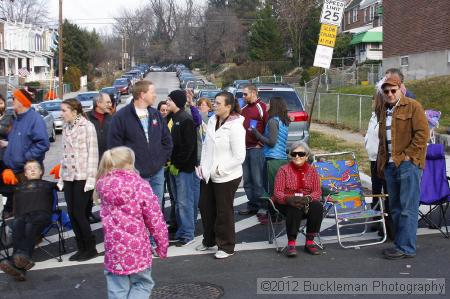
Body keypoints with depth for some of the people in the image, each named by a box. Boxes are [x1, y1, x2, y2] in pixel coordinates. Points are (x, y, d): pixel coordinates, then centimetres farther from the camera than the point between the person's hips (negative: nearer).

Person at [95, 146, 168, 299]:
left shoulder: (103, 185, -1)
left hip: (113, 248, 3)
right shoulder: (141, 186, -12)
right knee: (143, 284, 16)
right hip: (137, 247, -3)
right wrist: (162, 244, 2)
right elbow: (155, 220, -9)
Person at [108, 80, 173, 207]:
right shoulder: (121, 117, -8)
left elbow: (167, 139, 15)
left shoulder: (156, 114, 8)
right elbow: (114, 145, -8)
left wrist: (163, 159, 5)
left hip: (157, 172, 5)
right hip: (134, 175, -5)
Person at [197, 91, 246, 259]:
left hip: (226, 177, -7)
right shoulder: (212, 121, 3)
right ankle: (209, 240, 38)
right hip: (208, 175, 8)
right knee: (205, 207, 18)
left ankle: (226, 247, 21)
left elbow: (239, 157, -19)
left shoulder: (235, 126, -18)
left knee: (224, 211, 4)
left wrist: (220, 169, -16)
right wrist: (203, 165, 3)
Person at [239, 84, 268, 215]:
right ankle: (251, 206, 18)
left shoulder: (262, 107, -6)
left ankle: (257, 206, 2)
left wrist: (261, 144, -12)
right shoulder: (244, 109, 17)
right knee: (247, 180, 10)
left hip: (256, 149, -8)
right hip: (245, 148, 8)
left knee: (257, 180, -4)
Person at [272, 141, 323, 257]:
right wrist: (288, 199, -32)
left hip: (307, 203, 3)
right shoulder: (284, 170, -2)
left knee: (317, 206, -29)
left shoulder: (311, 170, 7)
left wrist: (308, 198, -23)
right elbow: (277, 192, -10)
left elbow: (318, 192, 0)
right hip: (285, 203, -3)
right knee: (295, 209, -36)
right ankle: (291, 243, -29)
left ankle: (310, 241, -17)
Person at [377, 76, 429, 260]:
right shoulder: (385, 111, 19)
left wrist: (408, 155, -14)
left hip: (408, 164, -8)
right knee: (395, 208, 11)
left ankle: (406, 248, -3)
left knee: (408, 208, -7)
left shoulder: (413, 107, -3)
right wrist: (381, 163, 18)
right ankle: (401, 244, 20)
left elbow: (422, 133, -11)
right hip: (390, 165, 8)